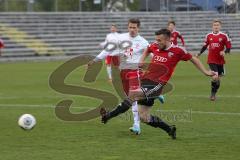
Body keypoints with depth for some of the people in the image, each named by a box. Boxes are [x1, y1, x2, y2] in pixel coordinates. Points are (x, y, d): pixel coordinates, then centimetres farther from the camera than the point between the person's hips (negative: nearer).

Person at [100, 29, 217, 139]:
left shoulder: (177, 51, -4)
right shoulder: (155, 46, 9)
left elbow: (193, 59, 10)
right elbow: (148, 49, 34)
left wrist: (206, 72, 10)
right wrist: (142, 59, 17)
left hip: (157, 84, -7)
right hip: (146, 81, 7)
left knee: (133, 94, -29)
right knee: (144, 118, 7)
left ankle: (109, 115, -26)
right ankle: (170, 129, 23)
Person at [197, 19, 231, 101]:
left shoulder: (224, 36, -5)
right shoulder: (208, 36, 1)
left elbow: (229, 46, -2)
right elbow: (205, 46, 12)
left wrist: (225, 52, -21)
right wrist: (199, 54, 2)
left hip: (220, 60, 1)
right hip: (211, 60, -1)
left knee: (218, 78, 10)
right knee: (215, 77, -18)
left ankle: (214, 93, 29)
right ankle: (212, 94, 0)